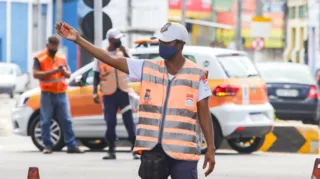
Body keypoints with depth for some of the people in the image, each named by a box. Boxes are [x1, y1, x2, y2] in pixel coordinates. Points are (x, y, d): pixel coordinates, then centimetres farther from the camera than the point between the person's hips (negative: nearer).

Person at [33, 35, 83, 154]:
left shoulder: (61, 58, 12)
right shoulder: (40, 58, -2)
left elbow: (69, 74, 15)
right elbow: (36, 74, -13)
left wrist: (64, 71, -9)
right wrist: (52, 71, -20)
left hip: (61, 94, 4)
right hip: (47, 94, -4)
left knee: (66, 121, 2)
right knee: (45, 122, -2)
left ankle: (71, 145, 2)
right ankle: (47, 146, 6)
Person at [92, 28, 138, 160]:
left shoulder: (122, 52, 5)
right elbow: (96, 76, 7)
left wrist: (125, 53, -20)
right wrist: (95, 92, -2)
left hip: (123, 92, 0)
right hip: (108, 94, 0)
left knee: (129, 121, -4)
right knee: (110, 123, 1)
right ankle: (111, 151, 10)